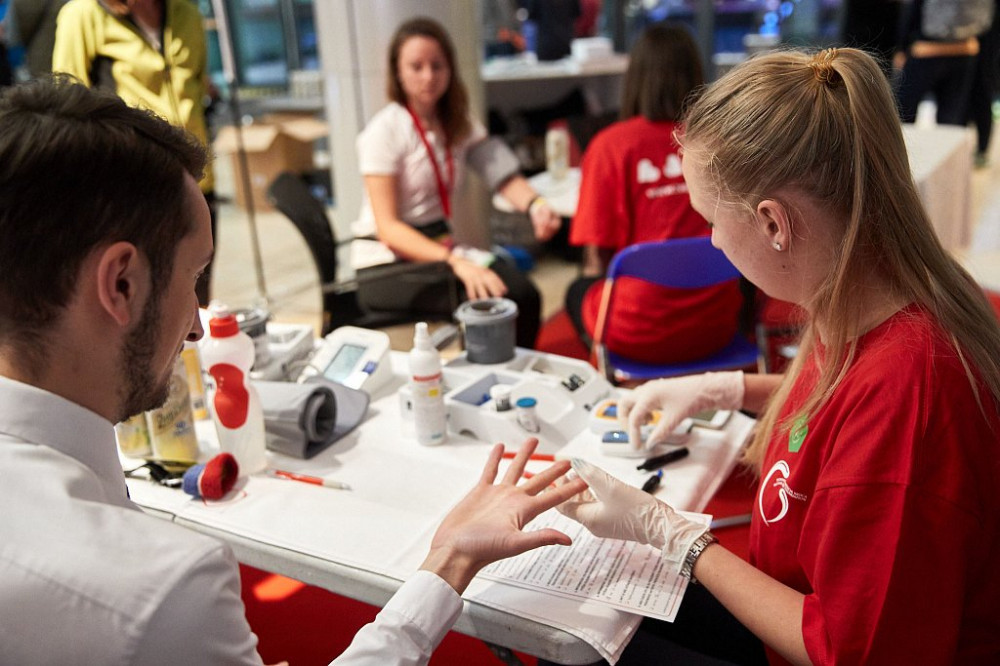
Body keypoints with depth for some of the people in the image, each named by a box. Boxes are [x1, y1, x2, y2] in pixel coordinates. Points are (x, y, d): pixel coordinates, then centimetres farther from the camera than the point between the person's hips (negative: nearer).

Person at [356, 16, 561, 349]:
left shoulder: (458, 122, 9)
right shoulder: (384, 130, -11)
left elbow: (502, 172, -5)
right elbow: (388, 228, -18)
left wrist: (534, 205, -28)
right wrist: (455, 261, -32)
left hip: (443, 243, 5)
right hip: (392, 257, -5)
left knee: (523, 294, -21)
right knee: (487, 300, -28)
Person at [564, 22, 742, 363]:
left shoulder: (611, 144, -11)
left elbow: (597, 259, -10)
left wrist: (596, 272, 12)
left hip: (640, 334, -3)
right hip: (716, 328, 3)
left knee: (579, 290, 28)